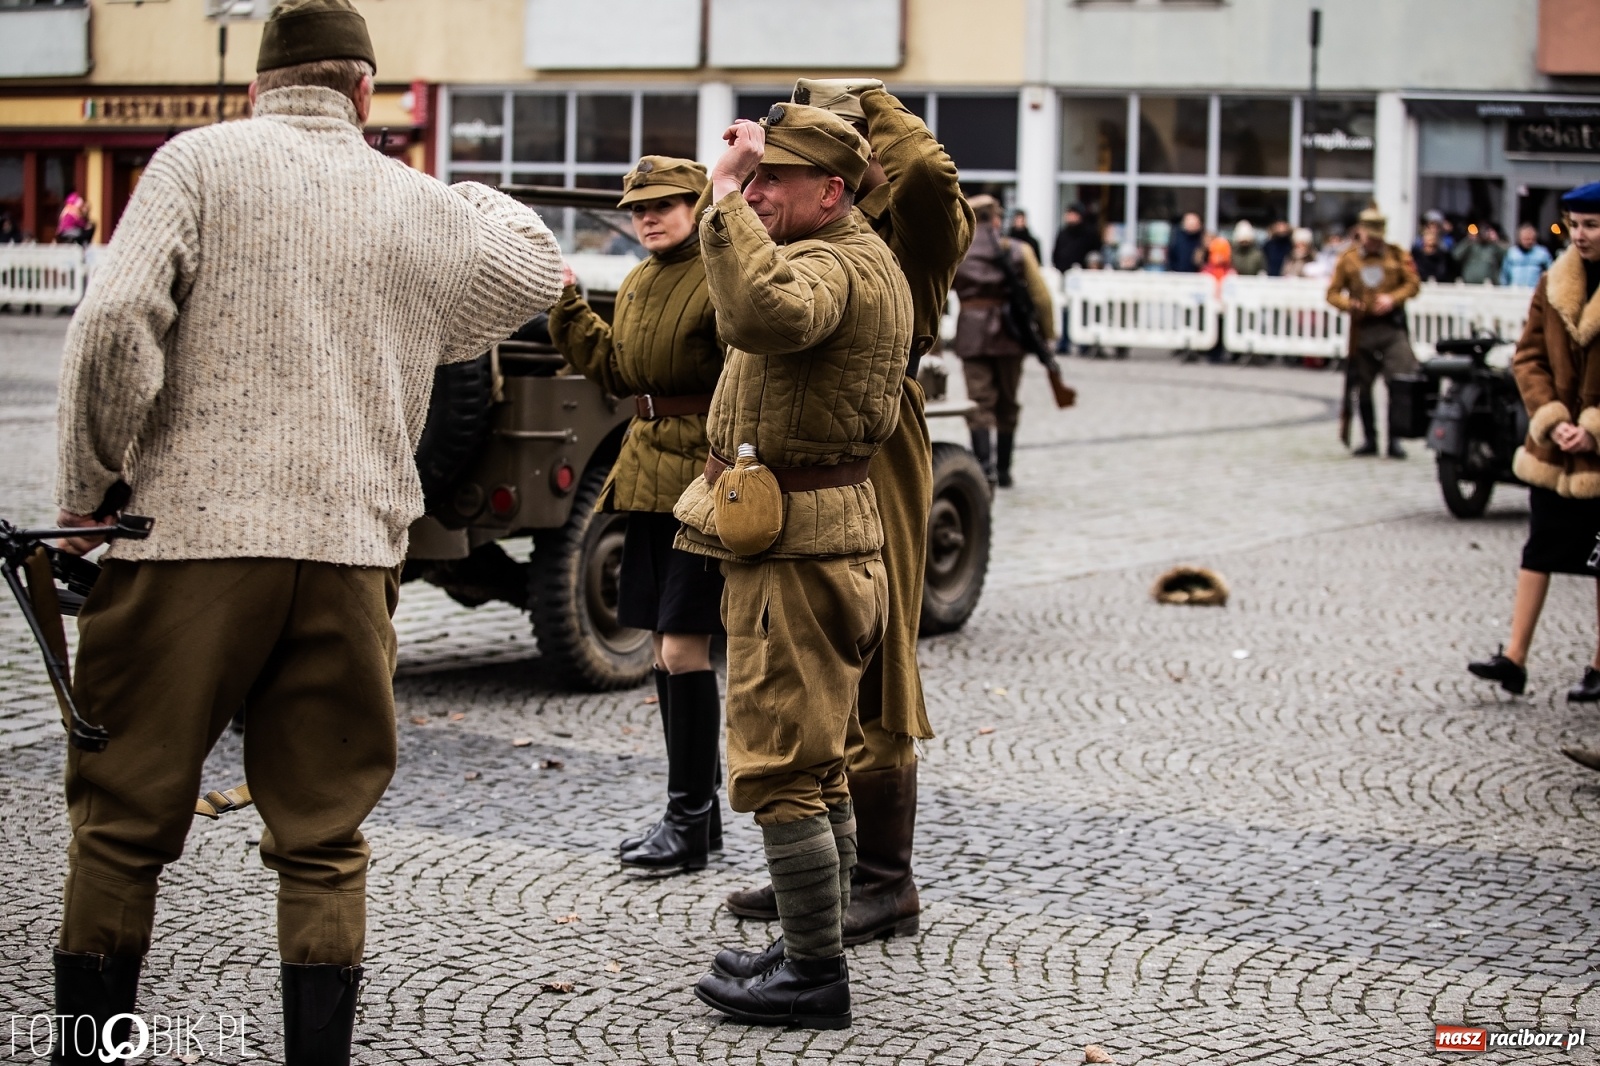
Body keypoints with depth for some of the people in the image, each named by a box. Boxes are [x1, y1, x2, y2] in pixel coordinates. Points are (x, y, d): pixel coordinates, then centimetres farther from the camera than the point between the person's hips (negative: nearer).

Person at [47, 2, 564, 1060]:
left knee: (123, 824, 9)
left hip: (190, 537, -2)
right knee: (324, 844, 10)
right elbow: (537, 267, 31)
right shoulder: (418, 205, 12)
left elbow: (116, 326, -12)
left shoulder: (203, 161, 1)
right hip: (351, 555, 3)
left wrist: (89, 489, -2)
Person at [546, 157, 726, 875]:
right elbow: (614, 372, 18)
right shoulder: (637, 284, 15)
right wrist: (565, 303, 13)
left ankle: (688, 821, 2)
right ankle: (700, 810, 22)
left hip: (705, 475, -9)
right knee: (667, 647, 12)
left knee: (683, 646, -8)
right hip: (649, 474, 9)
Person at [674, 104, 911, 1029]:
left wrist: (726, 196, -33)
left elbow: (762, 314, -42)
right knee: (815, 766, 17)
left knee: (778, 770, -5)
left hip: (791, 550, -11)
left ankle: (816, 978, 1)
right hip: (826, 532, 11)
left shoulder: (829, 267, -19)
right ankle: (816, 958, 26)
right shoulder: (865, 260, 17)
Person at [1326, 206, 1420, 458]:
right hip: (1362, 329, 2)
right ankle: (1369, 439, 20)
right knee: (1363, 387, 8)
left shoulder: (1398, 255, 7)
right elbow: (1333, 292, 5)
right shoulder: (1348, 258, 7)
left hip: (1392, 326, -2)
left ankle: (1395, 440, -7)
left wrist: (1392, 298, -14)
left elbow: (1413, 284, 3)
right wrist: (1348, 304, -15)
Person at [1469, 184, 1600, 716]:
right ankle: (1514, 657, 5)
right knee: (1538, 551, 4)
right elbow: (1528, 358, 3)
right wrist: (1552, 419, -10)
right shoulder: (1553, 284, 4)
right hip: (1553, 447, 4)